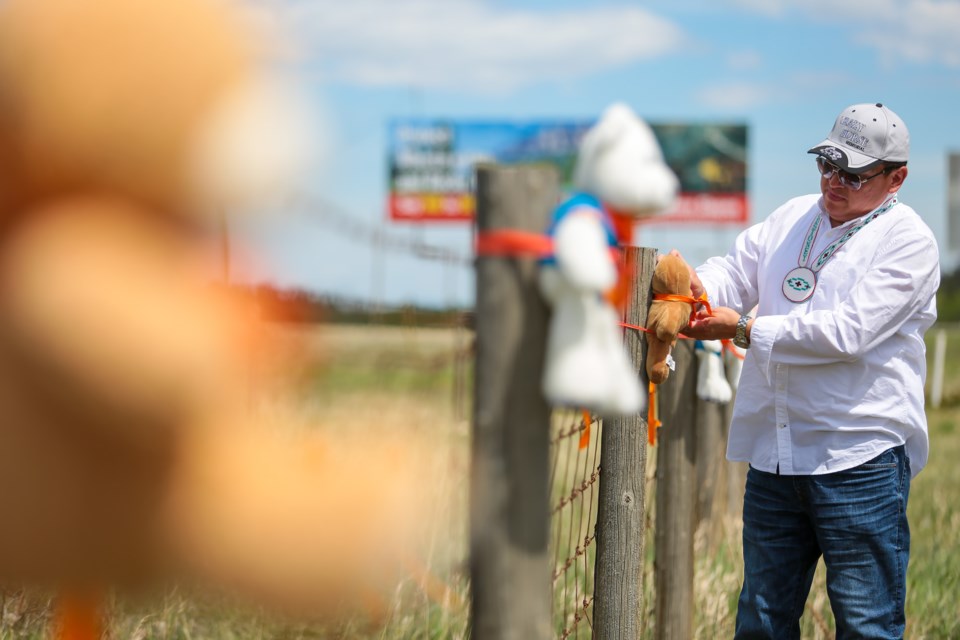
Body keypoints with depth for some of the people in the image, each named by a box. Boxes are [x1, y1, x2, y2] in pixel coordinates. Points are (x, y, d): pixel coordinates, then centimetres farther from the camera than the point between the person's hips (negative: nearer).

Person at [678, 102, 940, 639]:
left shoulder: (909, 242, -7)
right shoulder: (792, 219, 15)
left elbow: (845, 332, -18)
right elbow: (735, 273, 10)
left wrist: (743, 328, -17)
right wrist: (697, 286, -15)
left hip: (861, 458, -6)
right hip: (773, 454, 6)